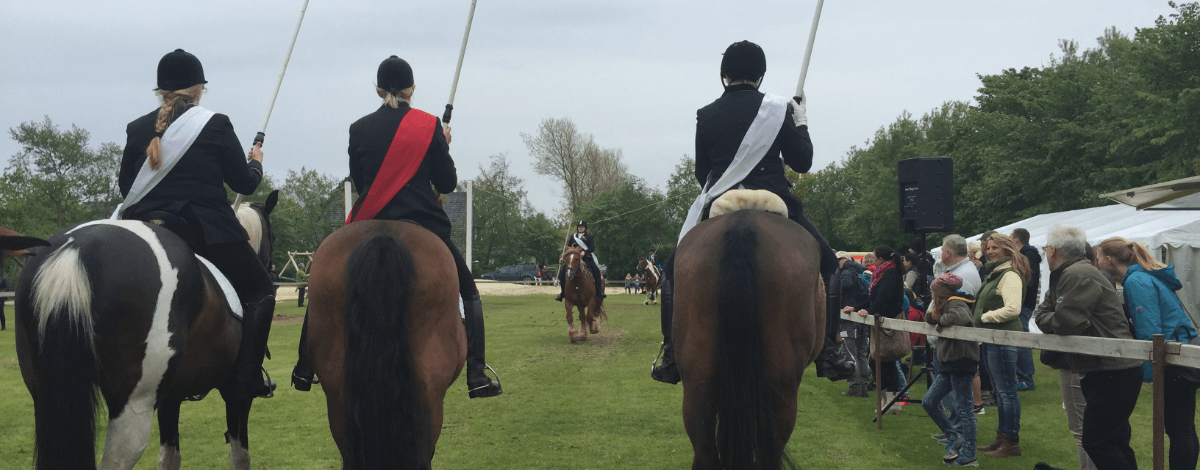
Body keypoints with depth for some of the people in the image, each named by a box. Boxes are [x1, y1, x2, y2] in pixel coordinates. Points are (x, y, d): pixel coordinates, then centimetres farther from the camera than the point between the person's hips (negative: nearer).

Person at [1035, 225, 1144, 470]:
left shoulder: (1077, 275, -17)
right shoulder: (1061, 277, 15)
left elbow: (1065, 322, -25)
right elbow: (1041, 314, 11)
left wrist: (1054, 322, -3)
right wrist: (1059, 321, -9)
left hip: (1113, 373, -10)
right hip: (1099, 370, 10)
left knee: (1097, 442, -10)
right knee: (1115, 442, 15)